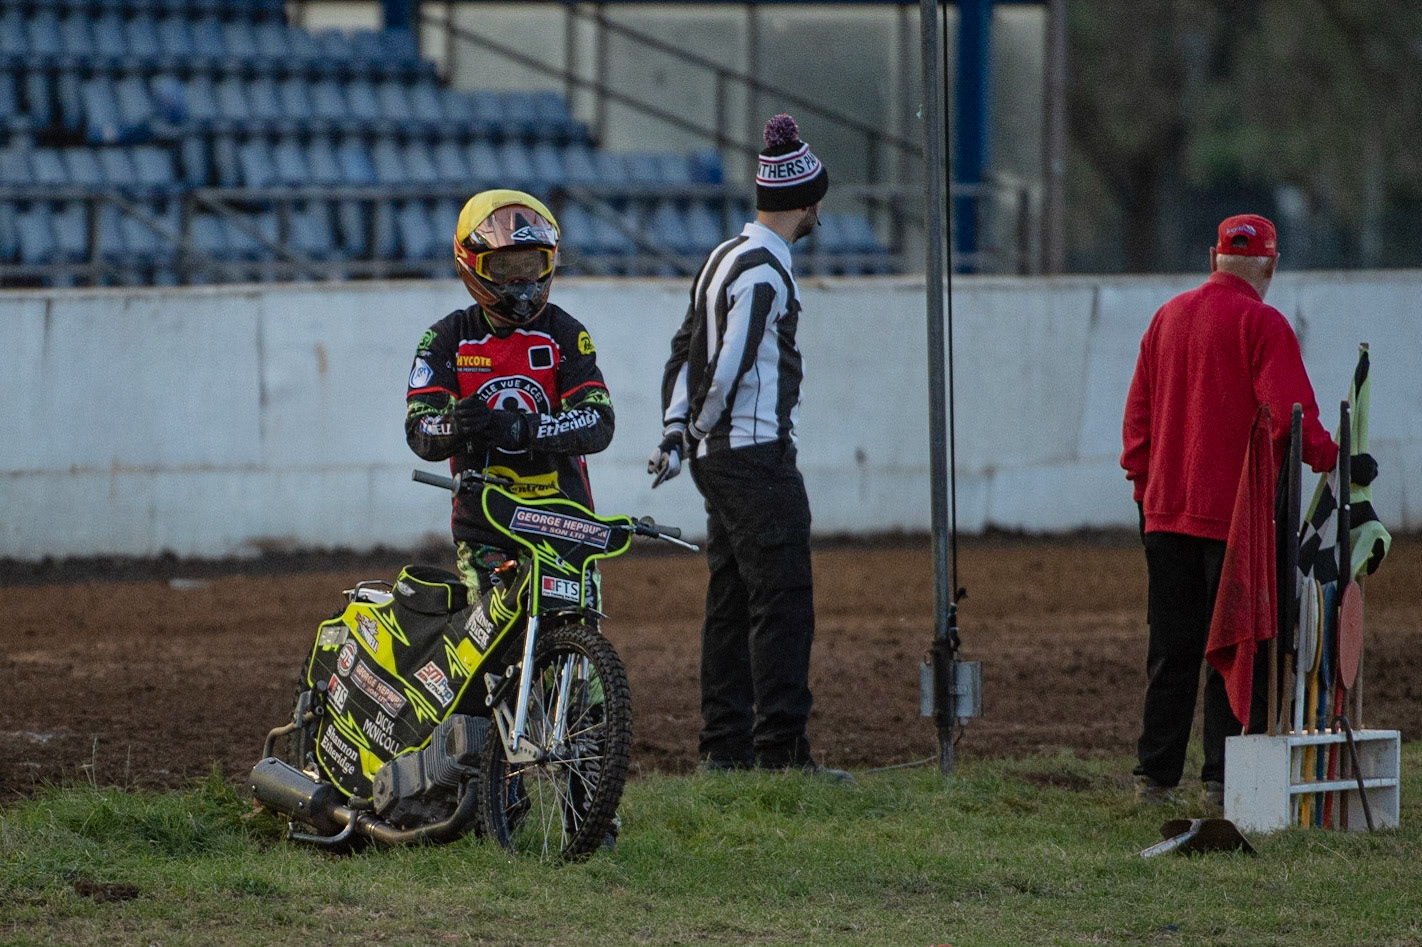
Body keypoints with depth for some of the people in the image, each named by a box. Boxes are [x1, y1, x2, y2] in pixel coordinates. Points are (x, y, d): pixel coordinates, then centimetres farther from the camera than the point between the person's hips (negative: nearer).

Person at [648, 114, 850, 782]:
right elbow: (729, 367, -18)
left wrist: (677, 430, 8)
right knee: (782, 601, -11)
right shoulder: (764, 271, -16)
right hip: (758, 453, -10)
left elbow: (687, 348, 15)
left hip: (719, 457, 10)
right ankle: (782, 750, -15)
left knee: (732, 601, 11)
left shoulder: (724, 257, 15)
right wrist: (703, 430, -2)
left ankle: (724, 746, 13)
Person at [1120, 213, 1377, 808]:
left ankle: (1155, 775, 12)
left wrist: (1145, 488, 20)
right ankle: (1224, 778, -4)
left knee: (1171, 649, 11)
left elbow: (1138, 414, 15)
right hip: (1235, 514, -6)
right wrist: (1338, 462, -10)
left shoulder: (1168, 317, 12)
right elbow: (1289, 417, -19)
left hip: (1166, 510, 6)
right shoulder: (1263, 325, -9)